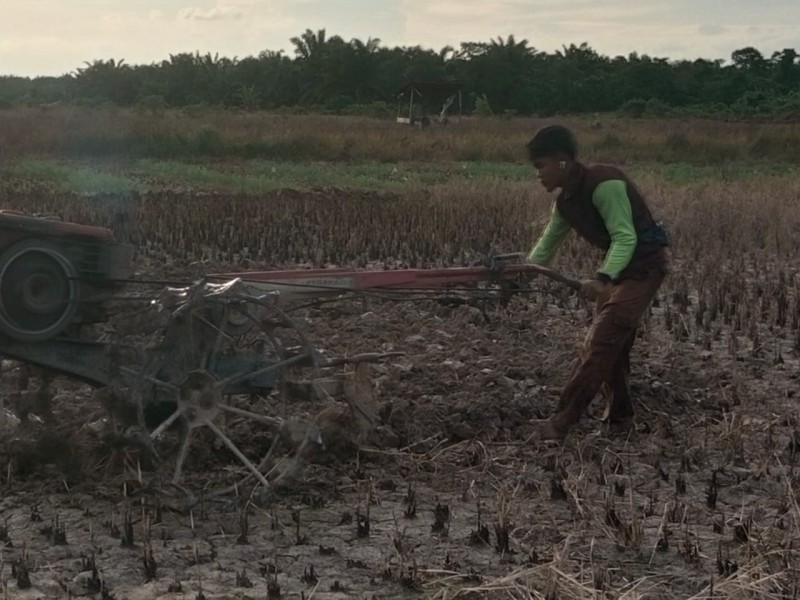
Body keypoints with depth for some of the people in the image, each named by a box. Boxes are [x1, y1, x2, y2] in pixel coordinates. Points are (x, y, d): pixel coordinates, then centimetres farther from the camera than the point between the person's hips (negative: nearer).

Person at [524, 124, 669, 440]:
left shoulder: (604, 184, -24)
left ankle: (562, 423, -12)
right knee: (612, 343, 12)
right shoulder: (566, 200, 4)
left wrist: (602, 278, -39)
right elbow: (548, 243, 18)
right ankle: (619, 416, 25)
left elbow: (626, 238, -27)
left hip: (643, 265, -9)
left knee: (600, 343, -12)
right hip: (618, 267, 9)